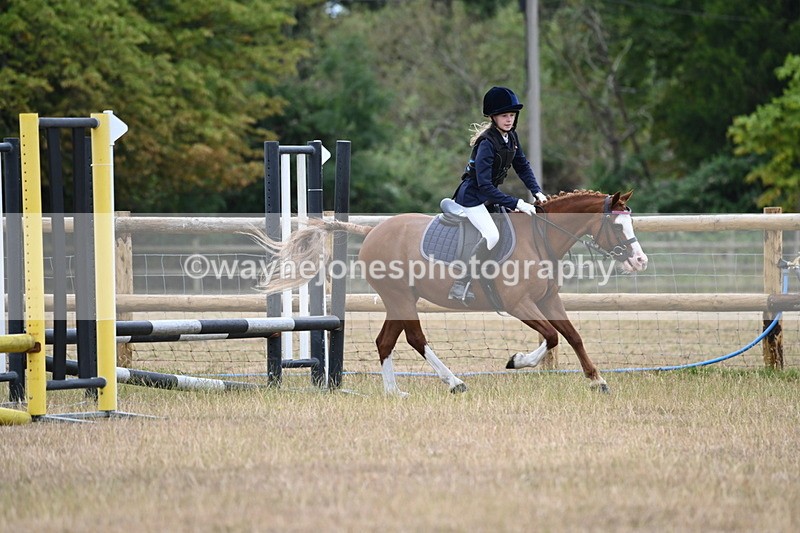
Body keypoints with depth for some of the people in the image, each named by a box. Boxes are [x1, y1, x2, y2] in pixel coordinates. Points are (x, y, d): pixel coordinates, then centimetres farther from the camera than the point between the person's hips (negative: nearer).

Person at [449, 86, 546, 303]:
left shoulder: (511, 137, 2)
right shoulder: (487, 143, -24)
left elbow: (522, 166, 13)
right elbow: (485, 185, -28)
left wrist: (537, 192, -2)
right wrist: (516, 203, -30)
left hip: (488, 196, 10)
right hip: (472, 197, -10)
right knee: (491, 235, -29)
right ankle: (461, 285, -28)